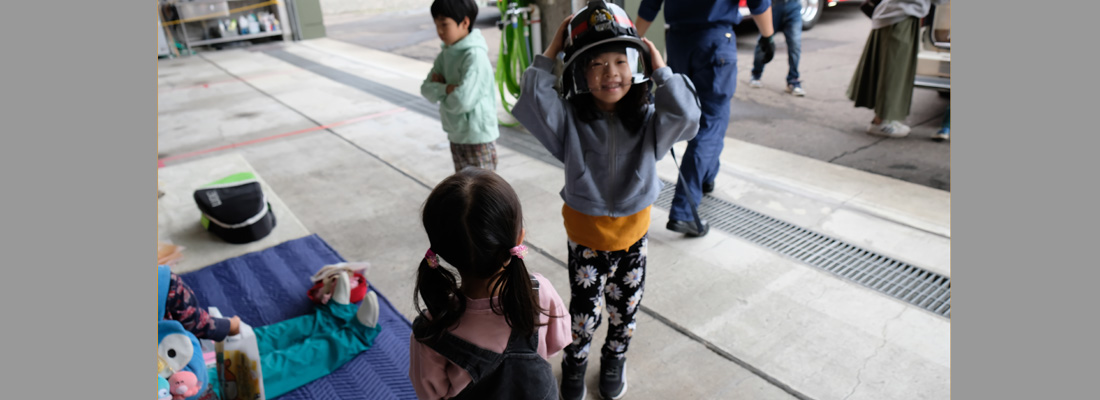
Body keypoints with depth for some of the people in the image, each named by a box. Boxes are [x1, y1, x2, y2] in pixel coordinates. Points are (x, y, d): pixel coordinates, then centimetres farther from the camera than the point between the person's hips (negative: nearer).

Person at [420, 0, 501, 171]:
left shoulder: (475, 56, -20)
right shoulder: (446, 54, 5)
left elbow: (463, 101, -29)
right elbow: (426, 89, 1)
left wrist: (440, 88, -9)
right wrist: (447, 88, -19)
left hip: (478, 138, -8)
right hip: (456, 135, 8)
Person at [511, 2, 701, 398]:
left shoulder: (648, 120, -10)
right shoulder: (571, 120, -14)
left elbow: (685, 118, -29)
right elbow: (532, 104, -30)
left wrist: (661, 70, -21)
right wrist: (549, 55, -22)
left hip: (634, 233, 2)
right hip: (586, 236, -2)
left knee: (624, 310, 20)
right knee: (584, 313, 11)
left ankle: (614, 360, 49)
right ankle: (574, 364, 42)